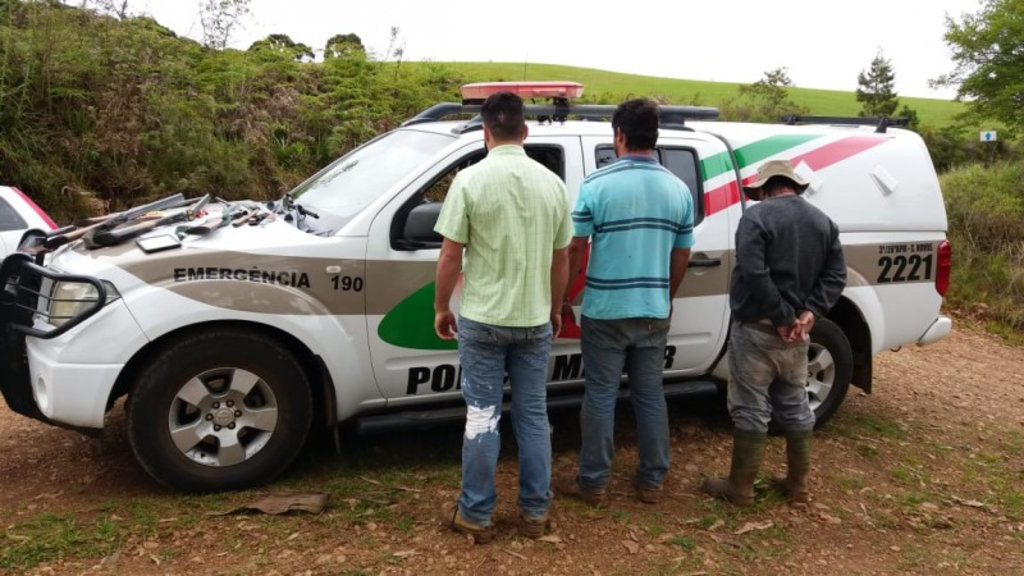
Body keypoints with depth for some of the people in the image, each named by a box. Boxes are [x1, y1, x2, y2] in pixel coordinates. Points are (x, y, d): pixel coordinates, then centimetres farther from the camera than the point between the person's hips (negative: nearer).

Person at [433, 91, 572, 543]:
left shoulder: (471, 179, -10)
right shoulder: (551, 182, 1)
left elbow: (450, 256, -9)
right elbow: (561, 258, 8)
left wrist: (441, 308, 6)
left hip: (483, 320, -3)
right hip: (535, 321, 3)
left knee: (482, 417, 8)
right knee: (533, 417, 13)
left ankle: (475, 515, 19)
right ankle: (535, 513, 23)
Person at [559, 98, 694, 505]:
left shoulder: (597, 184, -10)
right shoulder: (678, 189, 3)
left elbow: (576, 248, -8)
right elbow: (682, 256, 10)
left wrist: (561, 298, 4)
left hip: (605, 310, -4)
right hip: (654, 311, 4)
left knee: (601, 396, 6)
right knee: (650, 395, 13)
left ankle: (593, 482, 16)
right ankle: (652, 480, 24)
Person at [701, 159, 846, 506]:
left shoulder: (758, 216, -12)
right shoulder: (822, 221, 11)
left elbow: (753, 273, -24)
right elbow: (836, 275, 3)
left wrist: (782, 317, -18)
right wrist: (809, 312, -8)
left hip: (757, 330, -6)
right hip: (797, 333, 7)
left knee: (751, 410, 2)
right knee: (795, 408, 17)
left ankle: (740, 488, 11)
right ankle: (798, 485, 26)